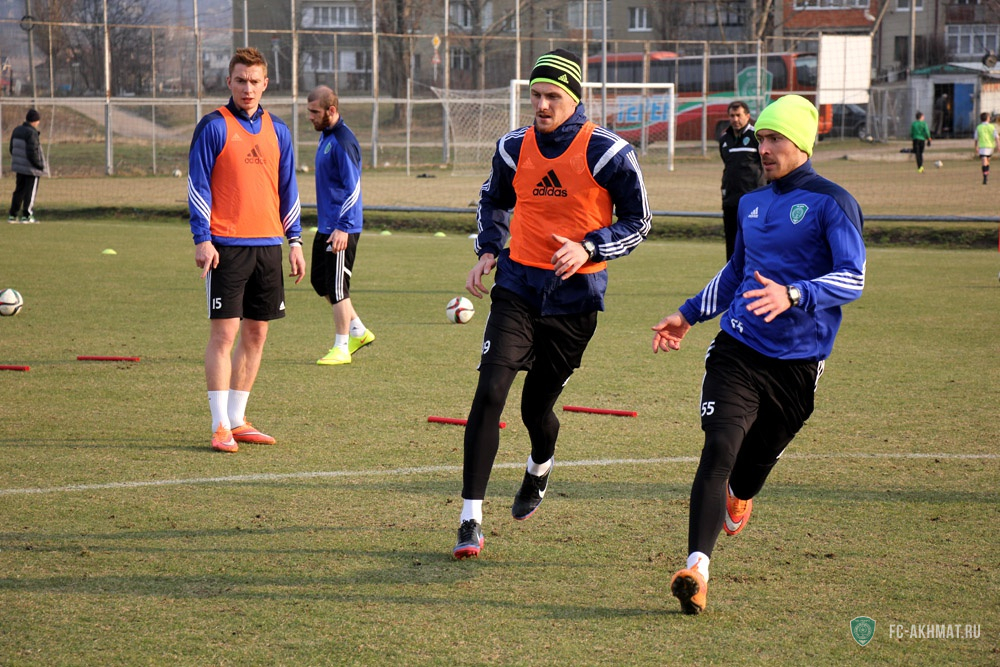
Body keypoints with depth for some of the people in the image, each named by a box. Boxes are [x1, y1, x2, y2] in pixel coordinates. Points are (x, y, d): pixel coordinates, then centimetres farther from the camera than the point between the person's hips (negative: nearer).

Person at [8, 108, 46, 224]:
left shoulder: (17, 130, 7)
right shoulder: (32, 133, -19)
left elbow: (11, 148, 13)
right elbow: (33, 152, -22)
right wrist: (40, 165, -11)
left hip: (18, 167, 8)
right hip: (31, 169, -8)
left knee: (19, 191, 15)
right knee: (30, 192, 2)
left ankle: (12, 215, 14)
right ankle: (26, 216, 4)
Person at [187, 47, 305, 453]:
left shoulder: (277, 131, 12)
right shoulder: (214, 127, -3)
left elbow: (288, 189, 18)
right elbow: (198, 185, -5)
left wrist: (295, 240, 13)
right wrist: (202, 239, -12)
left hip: (267, 245, 6)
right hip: (227, 246, -5)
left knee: (256, 333, 8)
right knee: (224, 332, -7)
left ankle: (237, 419, 16)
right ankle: (220, 426, -5)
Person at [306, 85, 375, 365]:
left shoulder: (342, 141, -18)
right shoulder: (325, 135, 12)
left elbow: (353, 188, -21)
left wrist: (342, 228, -23)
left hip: (342, 229, -10)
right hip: (326, 226, 10)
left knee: (336, 286, -4)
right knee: (319, 280, 15)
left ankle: (341, 348, 5)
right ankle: (358, 331, 26)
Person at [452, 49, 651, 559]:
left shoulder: (607, 152, -9)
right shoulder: (514, 148, 2)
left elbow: (637, 222, -1)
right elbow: (493, 201, 22)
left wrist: (588, 248, -16)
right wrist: (487, 250, 6)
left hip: (575, 293, -2)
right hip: (518, 283, 2)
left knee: (536, 406, 8)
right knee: (491, 390, -16)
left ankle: (540, 467, 47)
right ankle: (471, 519, -16)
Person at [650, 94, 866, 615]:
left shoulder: (831, 202, -6)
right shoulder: (751, 204, 15)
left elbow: (852, 279, -16)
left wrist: (794, 295, -32)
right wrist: (688, 315, 28)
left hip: (797, 362, -3)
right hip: (737, 349, 3)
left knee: (759, 454, 9)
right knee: (720, 449, -16)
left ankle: (739, 497, 49)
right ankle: (697, 569, -25)